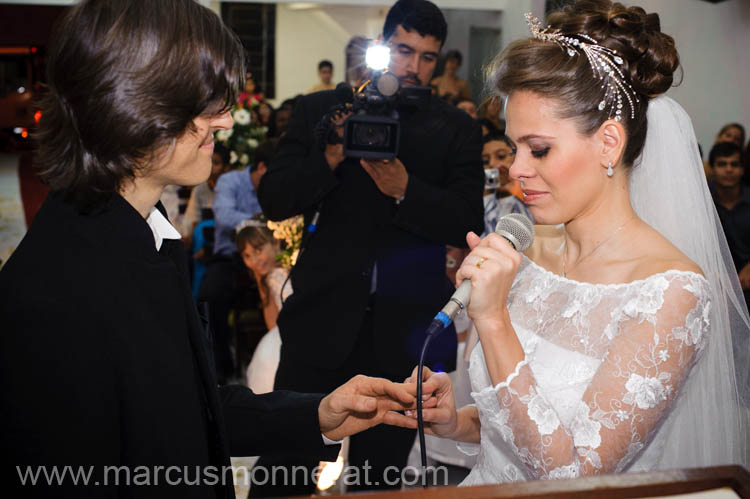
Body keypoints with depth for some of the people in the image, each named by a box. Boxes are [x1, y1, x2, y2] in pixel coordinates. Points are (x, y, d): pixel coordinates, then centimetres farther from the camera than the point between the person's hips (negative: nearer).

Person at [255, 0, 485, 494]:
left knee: (380, 475, 15)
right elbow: (274, 201, -1)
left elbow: (468, 224, -4)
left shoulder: (457, 130, 4)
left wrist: (406, 190, -20)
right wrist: (330, 158, -17)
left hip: (404, 330, 1)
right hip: (322, 321, 0)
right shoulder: (319, 110, 5)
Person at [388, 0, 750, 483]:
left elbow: (570, 473, -19)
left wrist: (492, 318, -22)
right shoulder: (529, 252, 0)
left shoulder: (672, 293, -17)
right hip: (490, 483, 5)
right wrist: (456, 421, -7)